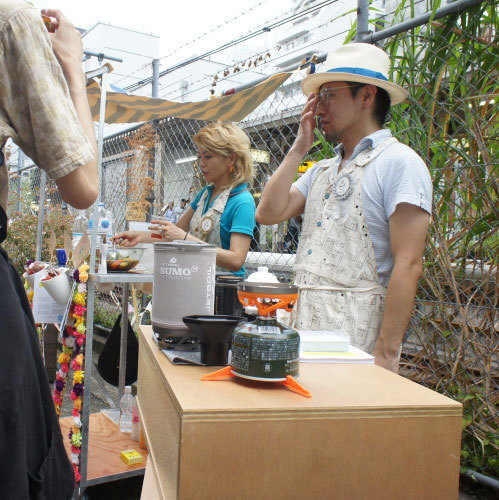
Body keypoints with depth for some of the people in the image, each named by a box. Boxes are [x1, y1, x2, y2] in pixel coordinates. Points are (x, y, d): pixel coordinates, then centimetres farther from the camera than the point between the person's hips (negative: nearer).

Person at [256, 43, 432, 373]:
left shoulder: (398, 162, -8)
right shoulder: (322, 171, 18)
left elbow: (408, 265, -15)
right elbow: (268, 213, 6)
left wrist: (386, 353, -20)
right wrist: (299, 148, 9)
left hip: (358, 334, -7)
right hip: (306, 326, 7)